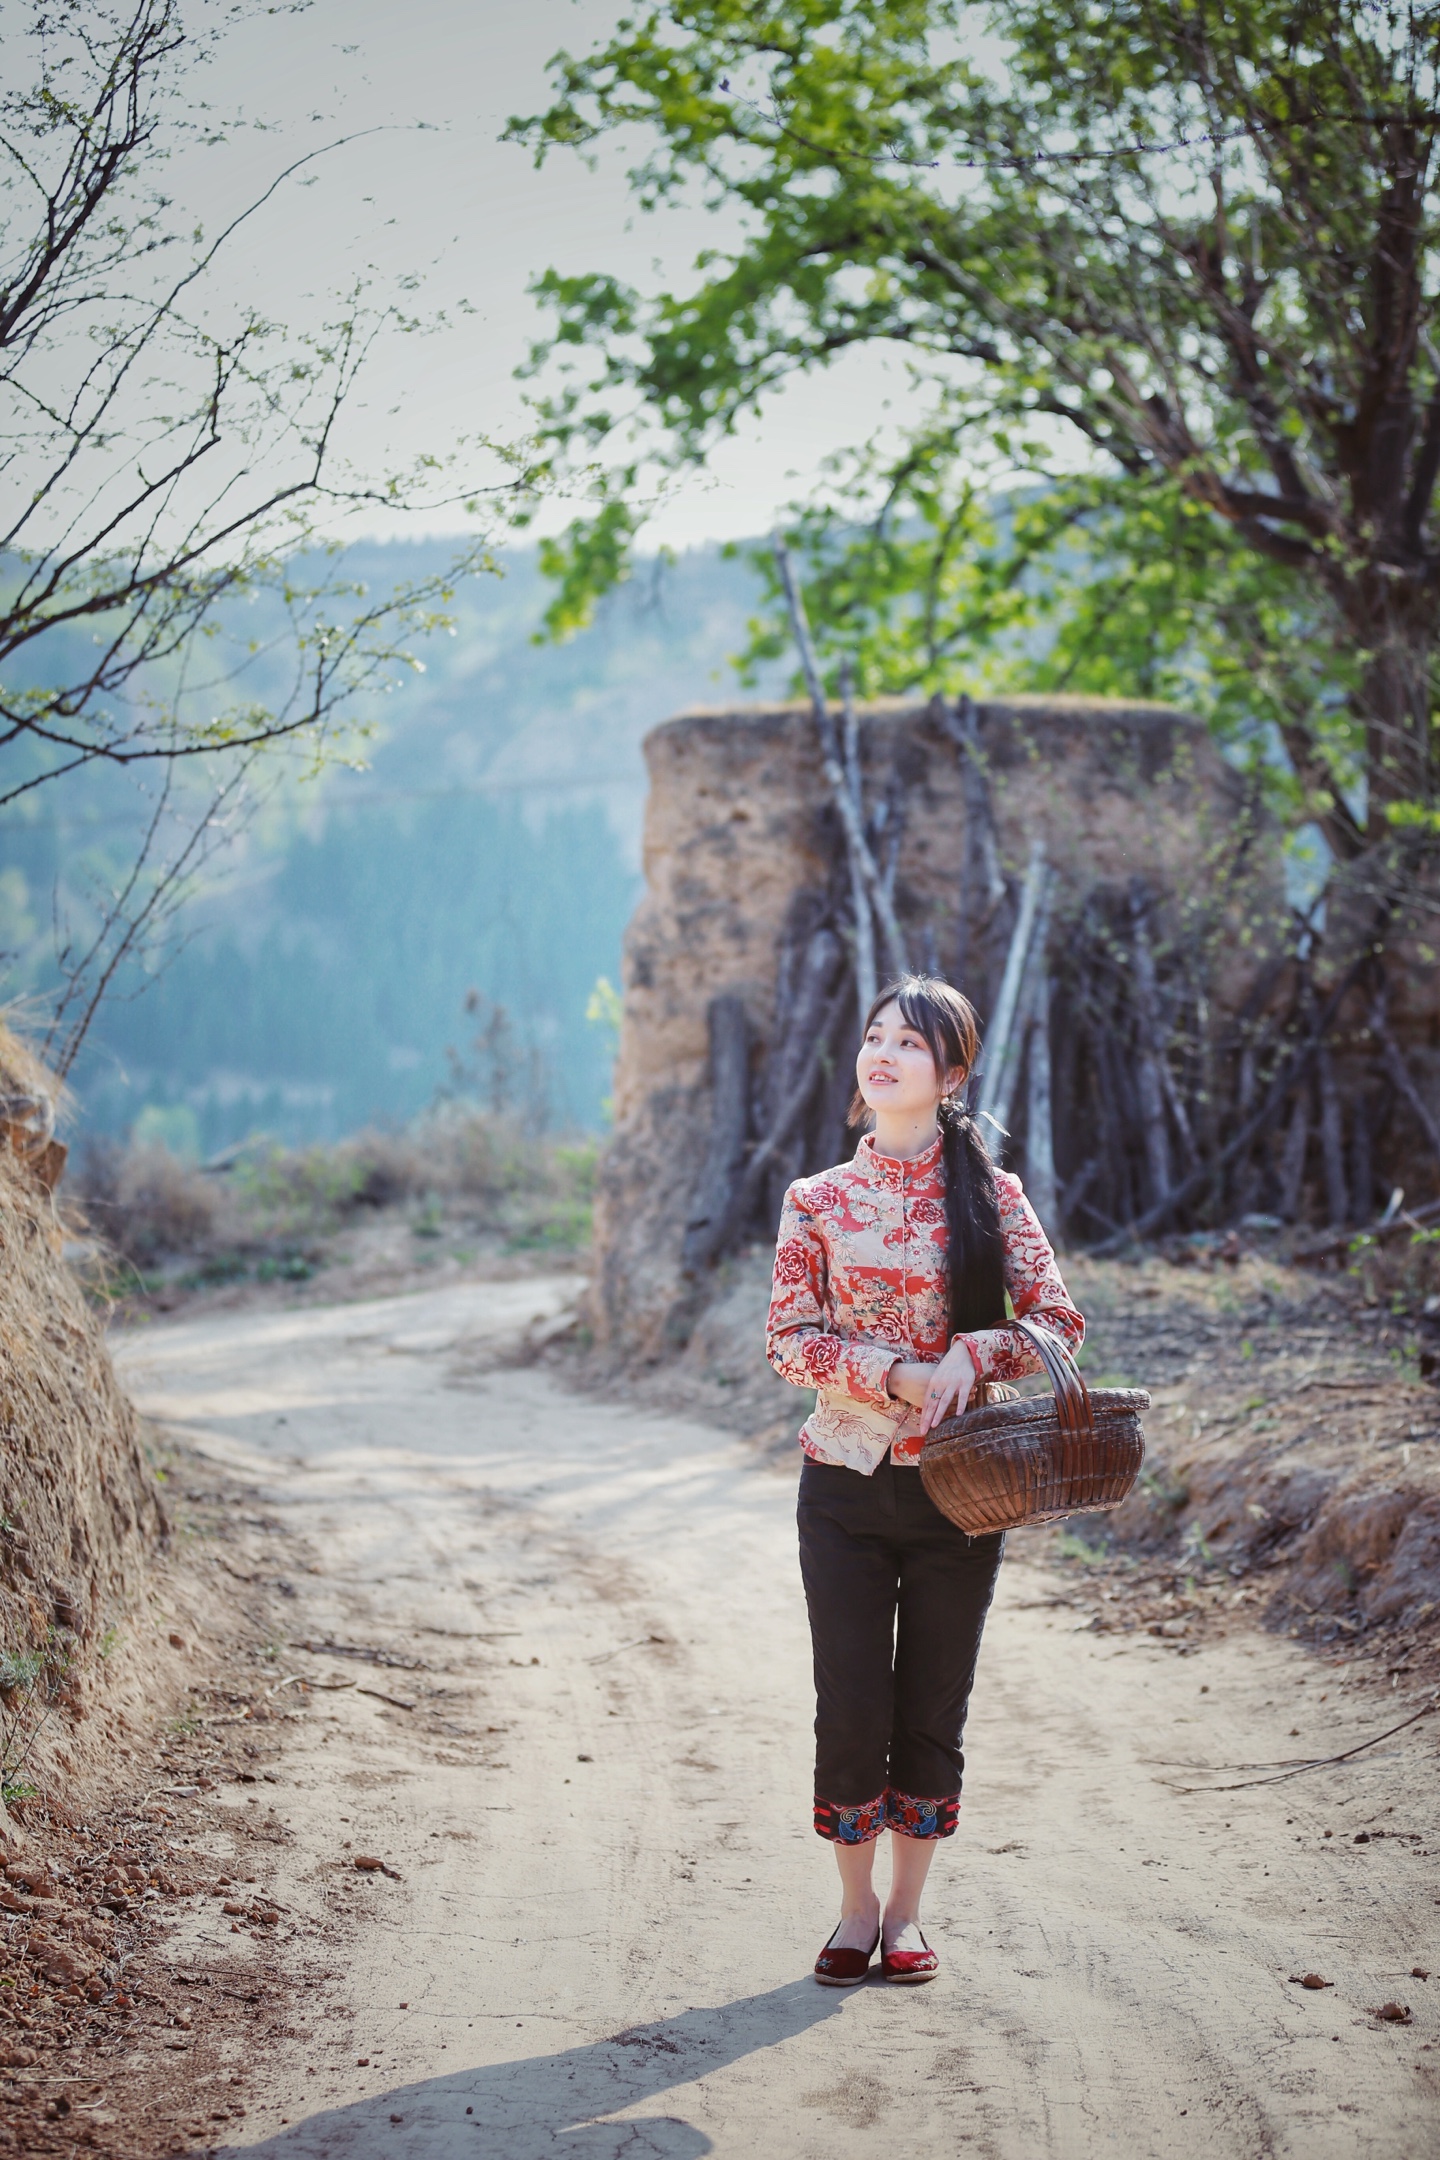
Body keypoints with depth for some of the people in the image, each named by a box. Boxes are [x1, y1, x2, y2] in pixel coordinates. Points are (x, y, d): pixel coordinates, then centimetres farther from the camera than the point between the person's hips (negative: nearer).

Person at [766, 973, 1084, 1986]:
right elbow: (789, 1338, -1)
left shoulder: (995, 1196, 1)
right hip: (846, 1484, 0)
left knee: (934, 1708, 6)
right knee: (852, 1708, 1)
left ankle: (907, 1912, 20)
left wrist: (972, 1355, -19)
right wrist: (894, 1376, -15)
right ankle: (856, 1910, 18)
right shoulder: (819, 1200, 2)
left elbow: (1058, 1322, 0)